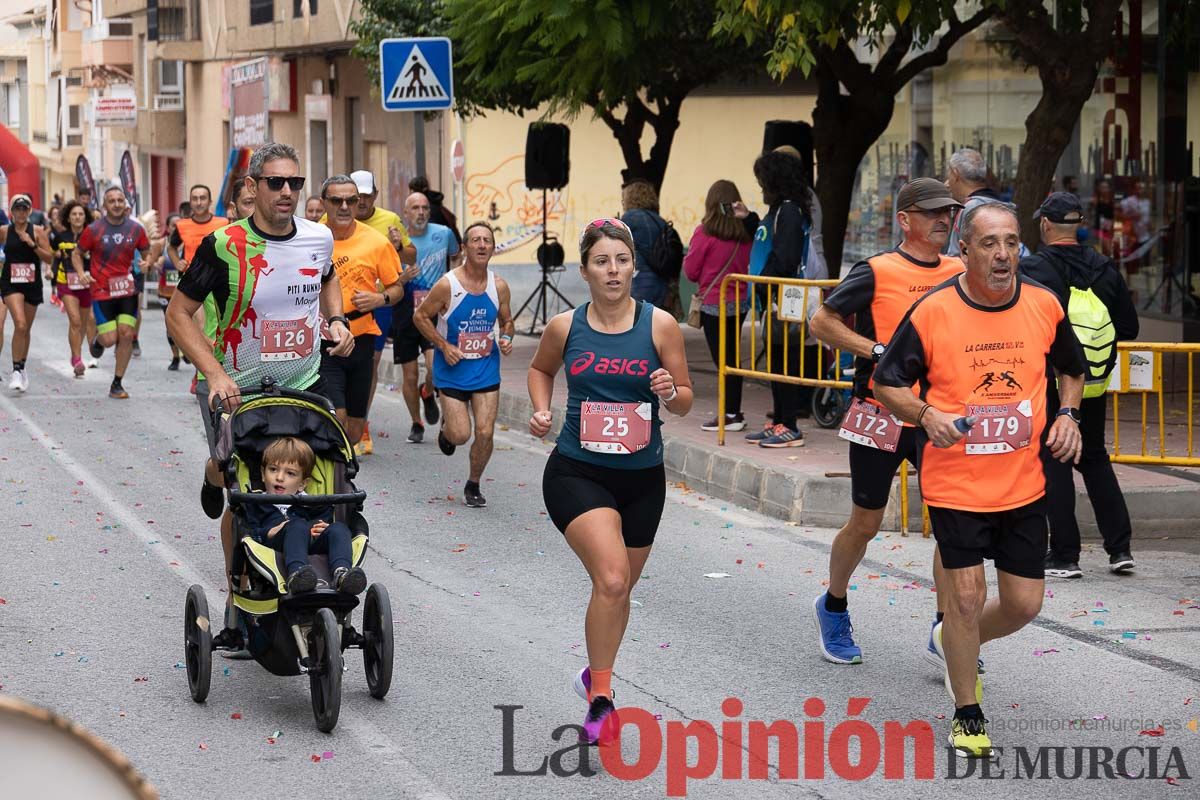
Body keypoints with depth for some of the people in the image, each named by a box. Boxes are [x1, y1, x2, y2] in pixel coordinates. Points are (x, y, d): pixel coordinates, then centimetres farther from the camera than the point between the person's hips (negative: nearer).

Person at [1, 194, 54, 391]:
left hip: (32, 284, 2)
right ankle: (16, 371, -17)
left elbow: (49, 257, -6)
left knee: (26, 329, 14)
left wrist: (32, 244, -16)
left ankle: (21, 369, 31)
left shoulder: (37, 231, -1)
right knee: (20, 325, -20)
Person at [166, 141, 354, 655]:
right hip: (235, 391, -3)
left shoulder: (319, 238, -2)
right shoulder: (225, 246, -16)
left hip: (304, 386, 3)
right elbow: (179, 314, -12)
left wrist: (336, 320, 3)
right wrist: (215, 374, -23)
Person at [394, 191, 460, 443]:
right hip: (405, 315, 1)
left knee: (436, 368, -20)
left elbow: (456, 258, 23)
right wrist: (403, 279, -19)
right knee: (409, 377, 5)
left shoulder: (443, 234, 0)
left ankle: (428, 394, 15)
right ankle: (416, 424, 26)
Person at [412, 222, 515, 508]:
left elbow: (506, 320, 14)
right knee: (460, 434, -7)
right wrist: (444, 346, -12)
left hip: (486, 369, 3)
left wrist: (507, 338, -8)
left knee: (485, 432, -4)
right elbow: (420, 316, -3)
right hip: (452, 370, -3)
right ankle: (446, 428, 32)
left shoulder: (499, 287, -2)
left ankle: (473, 485, 19)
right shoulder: (447, 285, -14)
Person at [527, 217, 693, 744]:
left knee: (619, 589, 16)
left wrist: (669, 392, -20)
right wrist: (542, 409, 2)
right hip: (577, 473, -2)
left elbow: (685, 403, 1)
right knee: (611, 580, -21)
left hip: (642, 477, 2)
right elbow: (540, 368, 20)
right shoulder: (565, 327, -2)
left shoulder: (659, 325, -5)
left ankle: (596, 674, 43)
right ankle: (600, 698, -8)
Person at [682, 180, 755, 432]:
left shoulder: (705, 232, -14)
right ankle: (733, 413, 18)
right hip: (740, 302, 5)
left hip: (714, 304, -5)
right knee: (732, 358, 13)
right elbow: (750, 265, 9)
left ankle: (731, 414, 0)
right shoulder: (746, 233, -1)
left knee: (723, 359, 0)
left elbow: (690, 271, -7)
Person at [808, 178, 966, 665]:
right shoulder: (877, 272, -8)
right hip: (881, 416, -4)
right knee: (866, 523, 8)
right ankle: (833, 609, 32)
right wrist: (878, 351, -17)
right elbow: (822, 322, -8)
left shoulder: (961, 274, 6)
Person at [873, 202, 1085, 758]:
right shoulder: (933, 312, -11)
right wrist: (926, 416, -19)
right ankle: (967, 716, 14)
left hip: (1024, 483, 4)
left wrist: (1067, 415, -1)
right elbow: (886, 383, -2)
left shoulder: (1044, 305, -2)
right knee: (966, 597, -5)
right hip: (955, 484, -4)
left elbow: (1072, 369, 17)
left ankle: (954, 642, 39)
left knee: (1024, 603, 6)